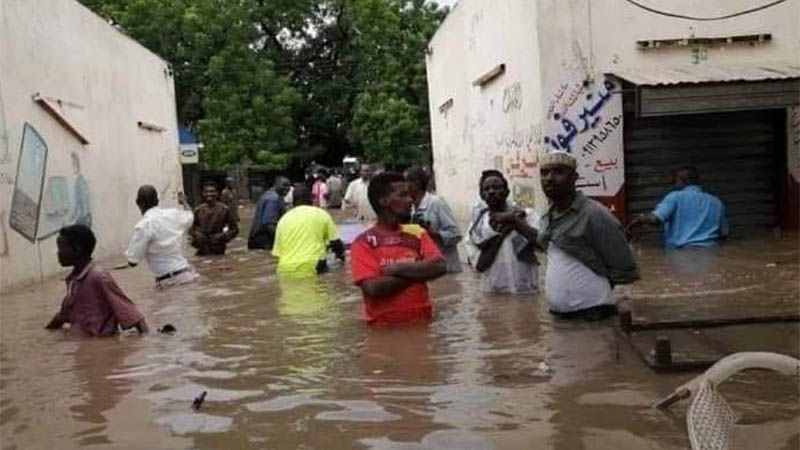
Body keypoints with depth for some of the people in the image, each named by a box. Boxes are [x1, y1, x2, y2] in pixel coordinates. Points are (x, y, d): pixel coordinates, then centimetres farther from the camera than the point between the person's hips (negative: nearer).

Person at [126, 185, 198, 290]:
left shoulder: (144, 225, -12)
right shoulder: (173, 214, 5)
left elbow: (133, 261, -10)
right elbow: (190, 216, 31)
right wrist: (184, 202, 52)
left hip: (169, 282, -6)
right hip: (187, 274, 6)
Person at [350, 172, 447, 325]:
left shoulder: (417, 233, 8)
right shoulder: (363, 243, -4)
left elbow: (439, 267, -5)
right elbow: (373, 288, -16)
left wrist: (398, 269, -12)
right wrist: (419, 272, -8)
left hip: (421, 321, 3)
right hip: (383, 325, -3)